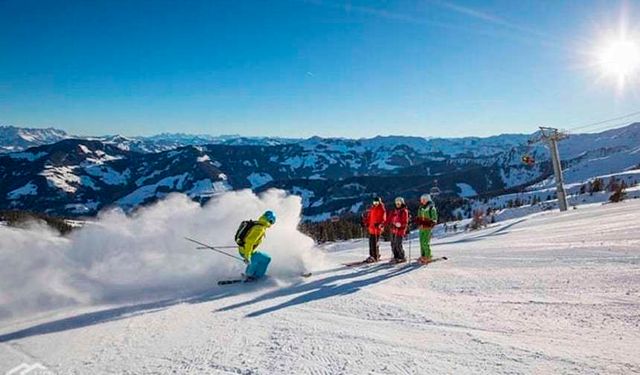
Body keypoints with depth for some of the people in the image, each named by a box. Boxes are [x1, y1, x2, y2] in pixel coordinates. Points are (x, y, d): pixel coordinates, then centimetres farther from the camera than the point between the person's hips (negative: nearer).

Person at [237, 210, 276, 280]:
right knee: (266, 259, -2)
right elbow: (250, 241, -28)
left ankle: (248, 273, 38)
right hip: (246, 251, -10)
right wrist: (247, 256, -27)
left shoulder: (256, 224, 8)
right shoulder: (260, 229, -21)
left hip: (242, 249, 10)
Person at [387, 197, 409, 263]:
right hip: (393, 229, 7)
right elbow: (390, 219, 19)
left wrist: (400, 225, -23)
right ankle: (396, 257, 20)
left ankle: (402, 258, 5)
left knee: (398, 245, -10)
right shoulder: (394, 211, 14)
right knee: (393, 244, 7)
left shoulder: (404, 211, -4)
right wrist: (391, 224, 2)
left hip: (400, 230, -7)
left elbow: (405, 222, -9)